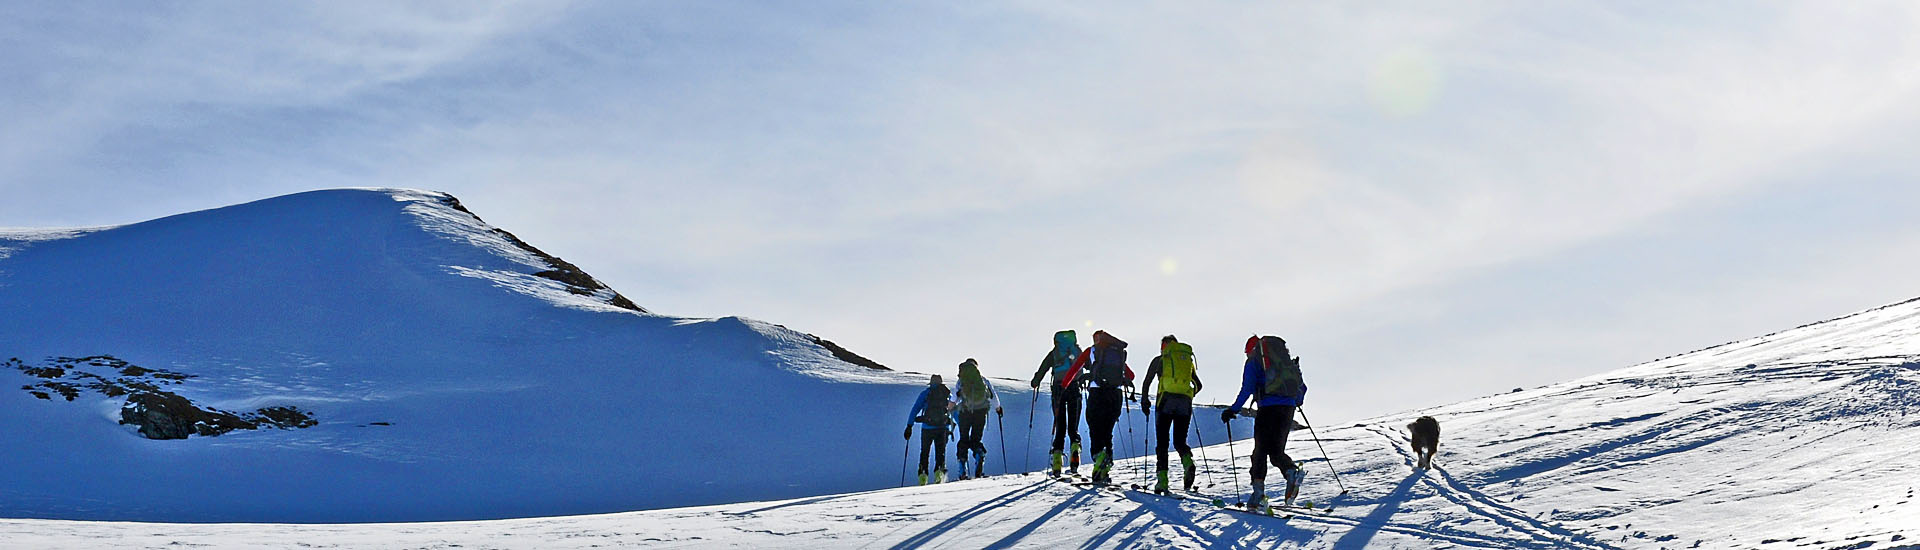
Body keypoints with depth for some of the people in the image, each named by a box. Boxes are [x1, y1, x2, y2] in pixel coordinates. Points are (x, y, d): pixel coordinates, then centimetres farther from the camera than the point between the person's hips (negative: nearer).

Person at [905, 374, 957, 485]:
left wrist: (909, 426, 4)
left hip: (927, 428, -1)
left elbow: (915, 410, 2)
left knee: (924, 452, 11)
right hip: (943, 428, 1)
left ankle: (923, 474, -1)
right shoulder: (948, 394, 13)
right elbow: (954, 411, 21)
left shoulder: (925, 393, 6)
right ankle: (940, 469, -16)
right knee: (940, 451, 8)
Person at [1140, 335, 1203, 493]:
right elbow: (1198, 385, 25)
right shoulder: (1188, 360, 22)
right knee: (1180, 441, 10)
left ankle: (1162, 479, -10)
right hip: (1185, 403, 3)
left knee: (1162, 442, 1)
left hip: (1166, 400, -3)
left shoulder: (1159, 360, 13)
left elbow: (1146, 382, 8)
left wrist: (1144, 401, 18)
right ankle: (1188, 462, -23)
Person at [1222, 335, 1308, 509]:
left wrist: (1233, 410, -3)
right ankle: (1293, 472, -20)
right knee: (1277, 451, 10)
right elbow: (1302, 386, 24)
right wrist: (1298, 402, 44)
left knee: (1261, 451, 1)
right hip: (1288, 407, 5)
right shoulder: (1285, 358, 23)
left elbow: (1247, 389, -7)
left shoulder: (1253, 361, 7)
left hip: (1268, 408, -5)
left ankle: (1258, 493, -8)